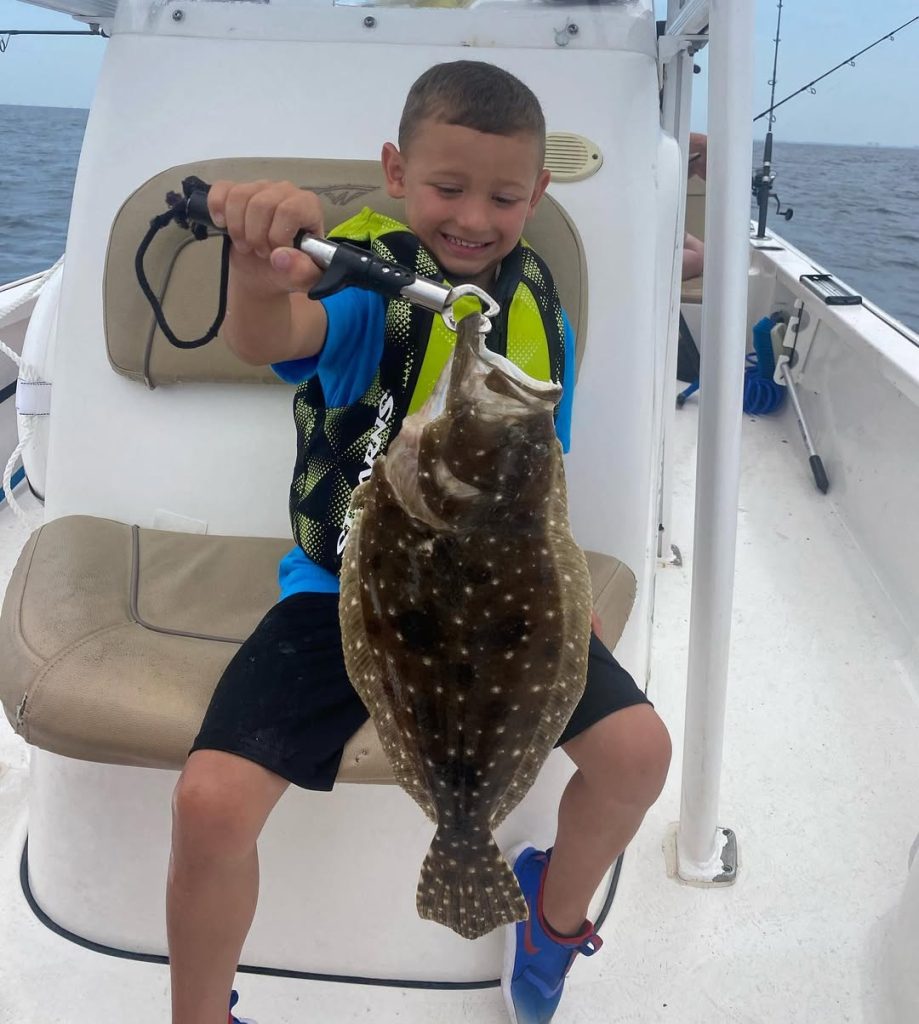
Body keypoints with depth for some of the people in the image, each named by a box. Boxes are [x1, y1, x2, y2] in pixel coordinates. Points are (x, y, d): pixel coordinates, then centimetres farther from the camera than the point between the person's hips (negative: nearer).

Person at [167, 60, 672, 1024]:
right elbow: (267, 338, -38)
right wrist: (260, 277, -61)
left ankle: (558, 914, 24)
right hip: (344, 589, -3)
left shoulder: (539, 314, 2)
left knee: (637, 748, -12)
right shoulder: (363, 279, -13)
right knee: (209, 802, -20)